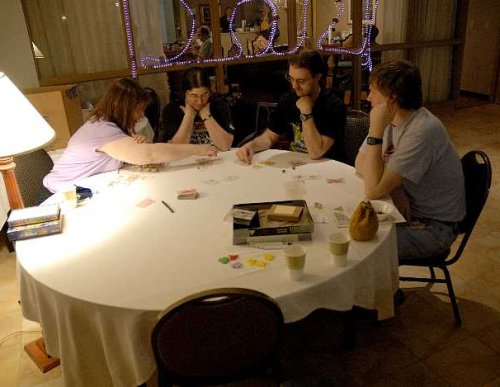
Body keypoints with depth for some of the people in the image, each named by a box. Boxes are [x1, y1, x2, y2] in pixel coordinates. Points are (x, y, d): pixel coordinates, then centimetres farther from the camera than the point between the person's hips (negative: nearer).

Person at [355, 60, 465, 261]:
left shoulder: (422, 131, -29)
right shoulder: (392, 119, -3)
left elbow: (373, 190, -30)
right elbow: (361, 163, 2)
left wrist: (376, 130, -31)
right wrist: (393, 188, -15)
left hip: (433, 226, -7)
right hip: (405, 208, 8)